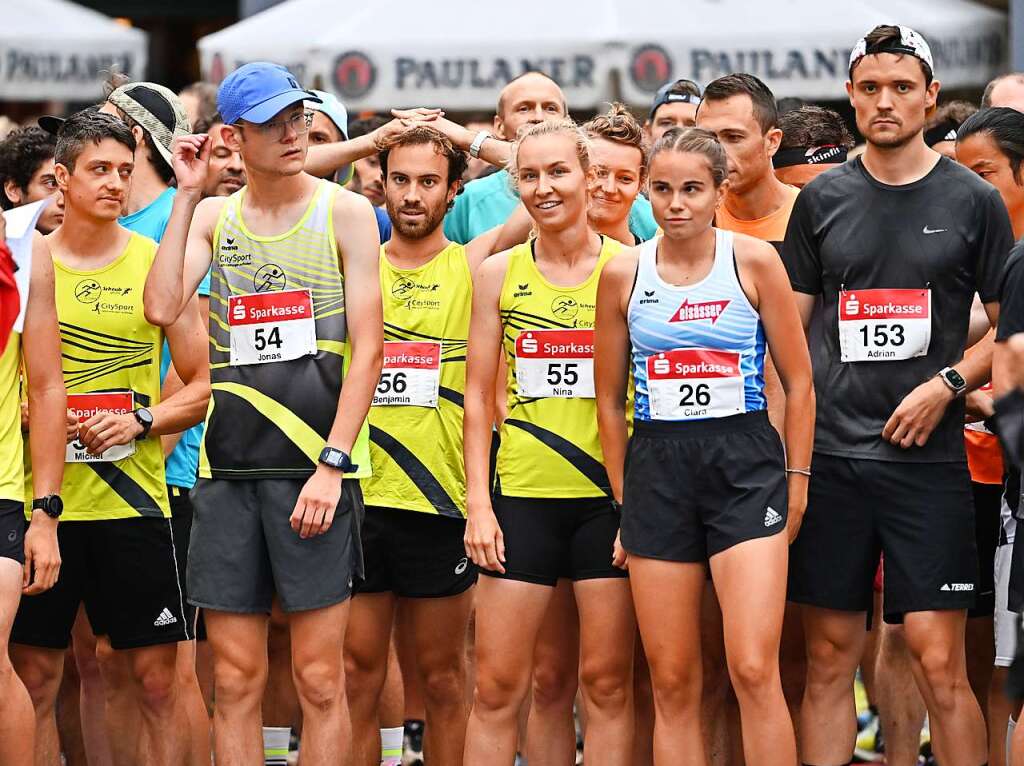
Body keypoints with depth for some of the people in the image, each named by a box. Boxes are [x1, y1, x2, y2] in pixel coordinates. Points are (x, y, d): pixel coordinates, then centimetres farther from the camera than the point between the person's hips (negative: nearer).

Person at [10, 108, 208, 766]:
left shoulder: (159, 264, 4)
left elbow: (203, 387, 6)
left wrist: (141, 421, -11)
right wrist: (27, 412, -11)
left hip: (133, 497, 0)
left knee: (155, 678, -1)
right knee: (33, 675, 2)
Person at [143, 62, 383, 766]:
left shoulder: (345, 212, 1)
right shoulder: (213, 217, 10)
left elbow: (367, 349, -3)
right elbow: (162, 307, -8)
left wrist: (332, 464, -12)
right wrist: (187, 195, -5)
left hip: (316, 464, -3)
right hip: (228, 468, 3)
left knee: (319, 679, -2)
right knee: (235, 677, 4)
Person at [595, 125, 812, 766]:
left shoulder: (754, 261, 0)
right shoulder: (624, 274, 5)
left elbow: (798, 382, 4)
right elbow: (610, 397, 13)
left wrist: (796, 480, 1)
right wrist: (623, 498, 11)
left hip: (745, 461, -2)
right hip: (656, 467, 2)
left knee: (755, 671, -13)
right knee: (672, 683, 2)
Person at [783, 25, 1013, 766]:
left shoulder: (972, 200, 2)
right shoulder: (823, 199, 9)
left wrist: (948, 384, -10)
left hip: (925, 454, -2)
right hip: (831, 454, 2)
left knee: (938, 661, -7)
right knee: (830, 657, 5)